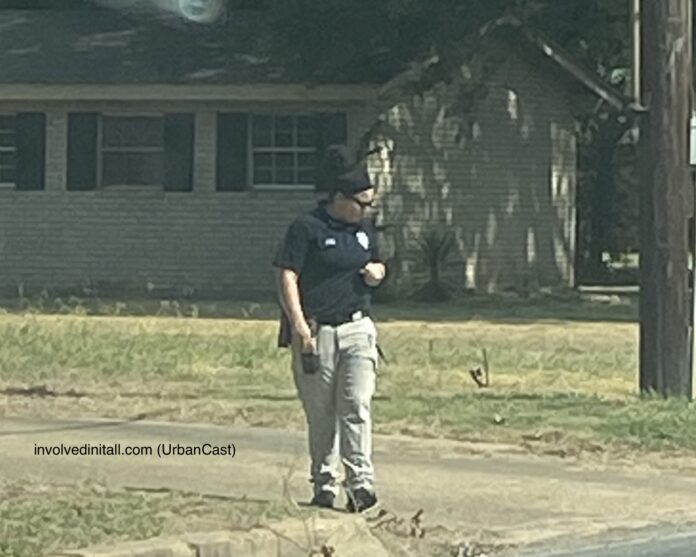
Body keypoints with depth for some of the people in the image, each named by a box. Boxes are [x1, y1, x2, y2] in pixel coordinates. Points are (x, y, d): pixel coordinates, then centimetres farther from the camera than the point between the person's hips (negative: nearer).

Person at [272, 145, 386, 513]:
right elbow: (287, 277, -11)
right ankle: (324, 486, 15)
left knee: (356, 406, -9)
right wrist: (298, 323, -20)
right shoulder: (307, 228, -6)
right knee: (321, 414, 5)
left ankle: (360, 482, -13)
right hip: (315, 332, -4)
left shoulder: (363, 228, 13)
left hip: (357, 330, 4)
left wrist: (376, 271, 4)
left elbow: (377, 264, 29)